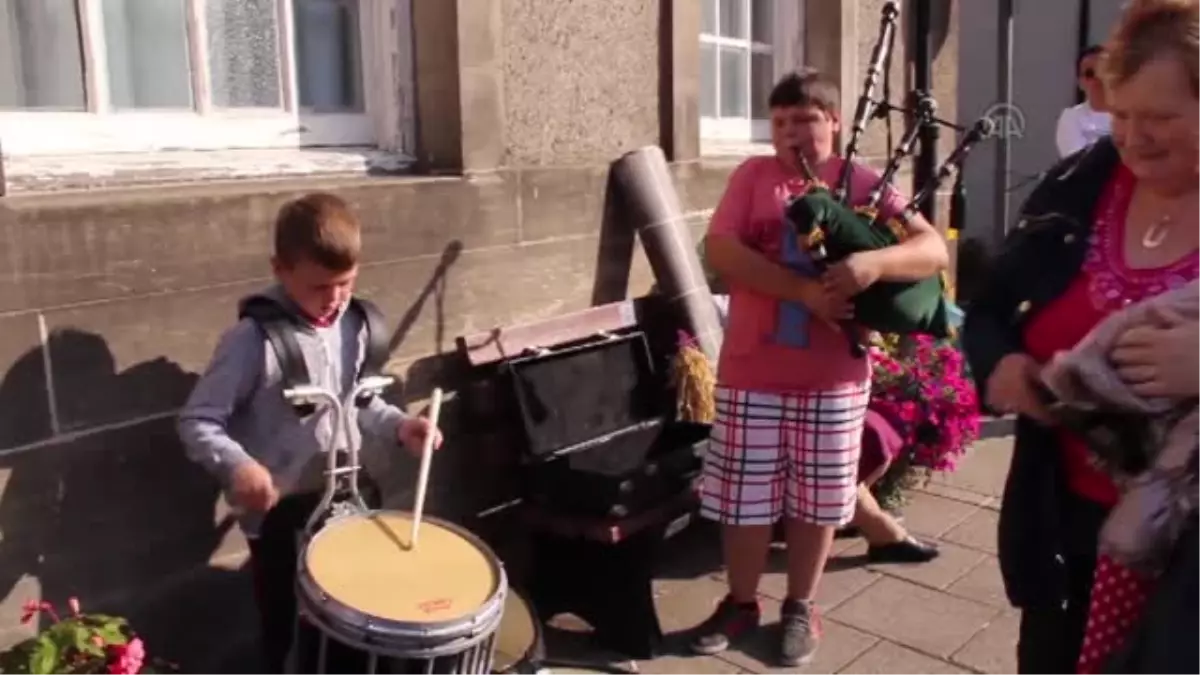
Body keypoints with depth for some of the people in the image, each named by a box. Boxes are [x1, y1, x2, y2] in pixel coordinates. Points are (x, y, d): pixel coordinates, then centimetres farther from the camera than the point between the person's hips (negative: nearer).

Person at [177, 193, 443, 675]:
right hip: (276, 510, -5)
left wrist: (398, 425, -8)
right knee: (284, 627, 15)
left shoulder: (353, 326, -4)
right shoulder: (253, 340, -23)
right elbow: (197, 422, -19)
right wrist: (238, 466, -37)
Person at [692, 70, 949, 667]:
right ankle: (740, 603, 30)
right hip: (750, 370, 1)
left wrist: (875, 263, -28)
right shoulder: (753, 176, 3)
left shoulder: (863, 184, 2)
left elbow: (933, 249, -6)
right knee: (743, 496, 10)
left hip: (833, 376, 0)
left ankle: (800, 608, 31)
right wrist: (805, 289, -21)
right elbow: (720, 252, -11)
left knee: (815, 500, 12)